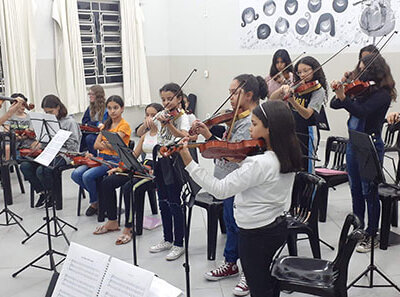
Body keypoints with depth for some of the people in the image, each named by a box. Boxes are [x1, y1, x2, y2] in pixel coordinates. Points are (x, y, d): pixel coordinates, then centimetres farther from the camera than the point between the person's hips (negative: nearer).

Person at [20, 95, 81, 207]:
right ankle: (42, 192, 0)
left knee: (41, 170, -31)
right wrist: (40, 143, 1)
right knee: (25, 166, -15)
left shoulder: (70, 122, -2)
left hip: (63, 154, -7)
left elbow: (73, 144, -6)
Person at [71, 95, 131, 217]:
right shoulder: (107, 124, 18)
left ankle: (95, 202, 1)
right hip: (101, 157, 7)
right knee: (76, 174, -17)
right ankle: (97, 195, 5)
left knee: (88, 176, -28)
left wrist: (105, 144, -34)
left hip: (115, 160, -7)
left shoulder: (124, 125, -3)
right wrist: (110, 146, -12)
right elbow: (96, 145, 6)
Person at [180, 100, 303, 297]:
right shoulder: (285, 158, -3)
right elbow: (249, 170, 8)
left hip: (255, 234, -8)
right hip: (278, 227, 8)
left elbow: (220, 190, -27)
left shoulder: (260, 164, -30)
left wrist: (189, 163, -25)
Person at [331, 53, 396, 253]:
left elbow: (362, 111, -28)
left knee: (369, 192, 2)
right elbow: (334, 105, 3)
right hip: (353, 144, 7)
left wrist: (343, 97, -38)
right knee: (355, 190, 16)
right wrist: (338, 93, -16)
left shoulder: (383, 94, -13)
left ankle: (372, 236, 16)